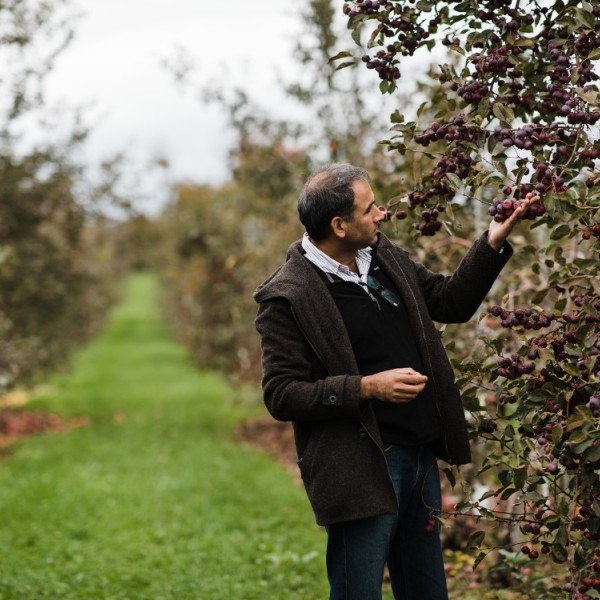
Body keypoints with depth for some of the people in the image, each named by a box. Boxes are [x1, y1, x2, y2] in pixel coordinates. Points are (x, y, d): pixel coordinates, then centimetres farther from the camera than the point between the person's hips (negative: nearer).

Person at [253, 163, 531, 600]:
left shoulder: (385, 256, 8)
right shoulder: (287, 297, -14)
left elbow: (452, 302, 20)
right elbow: (281, 396, -16)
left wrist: (493, 243, 9)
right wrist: (367, 388, -23)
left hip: (421, 457, 8)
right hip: (362, 472, -8)